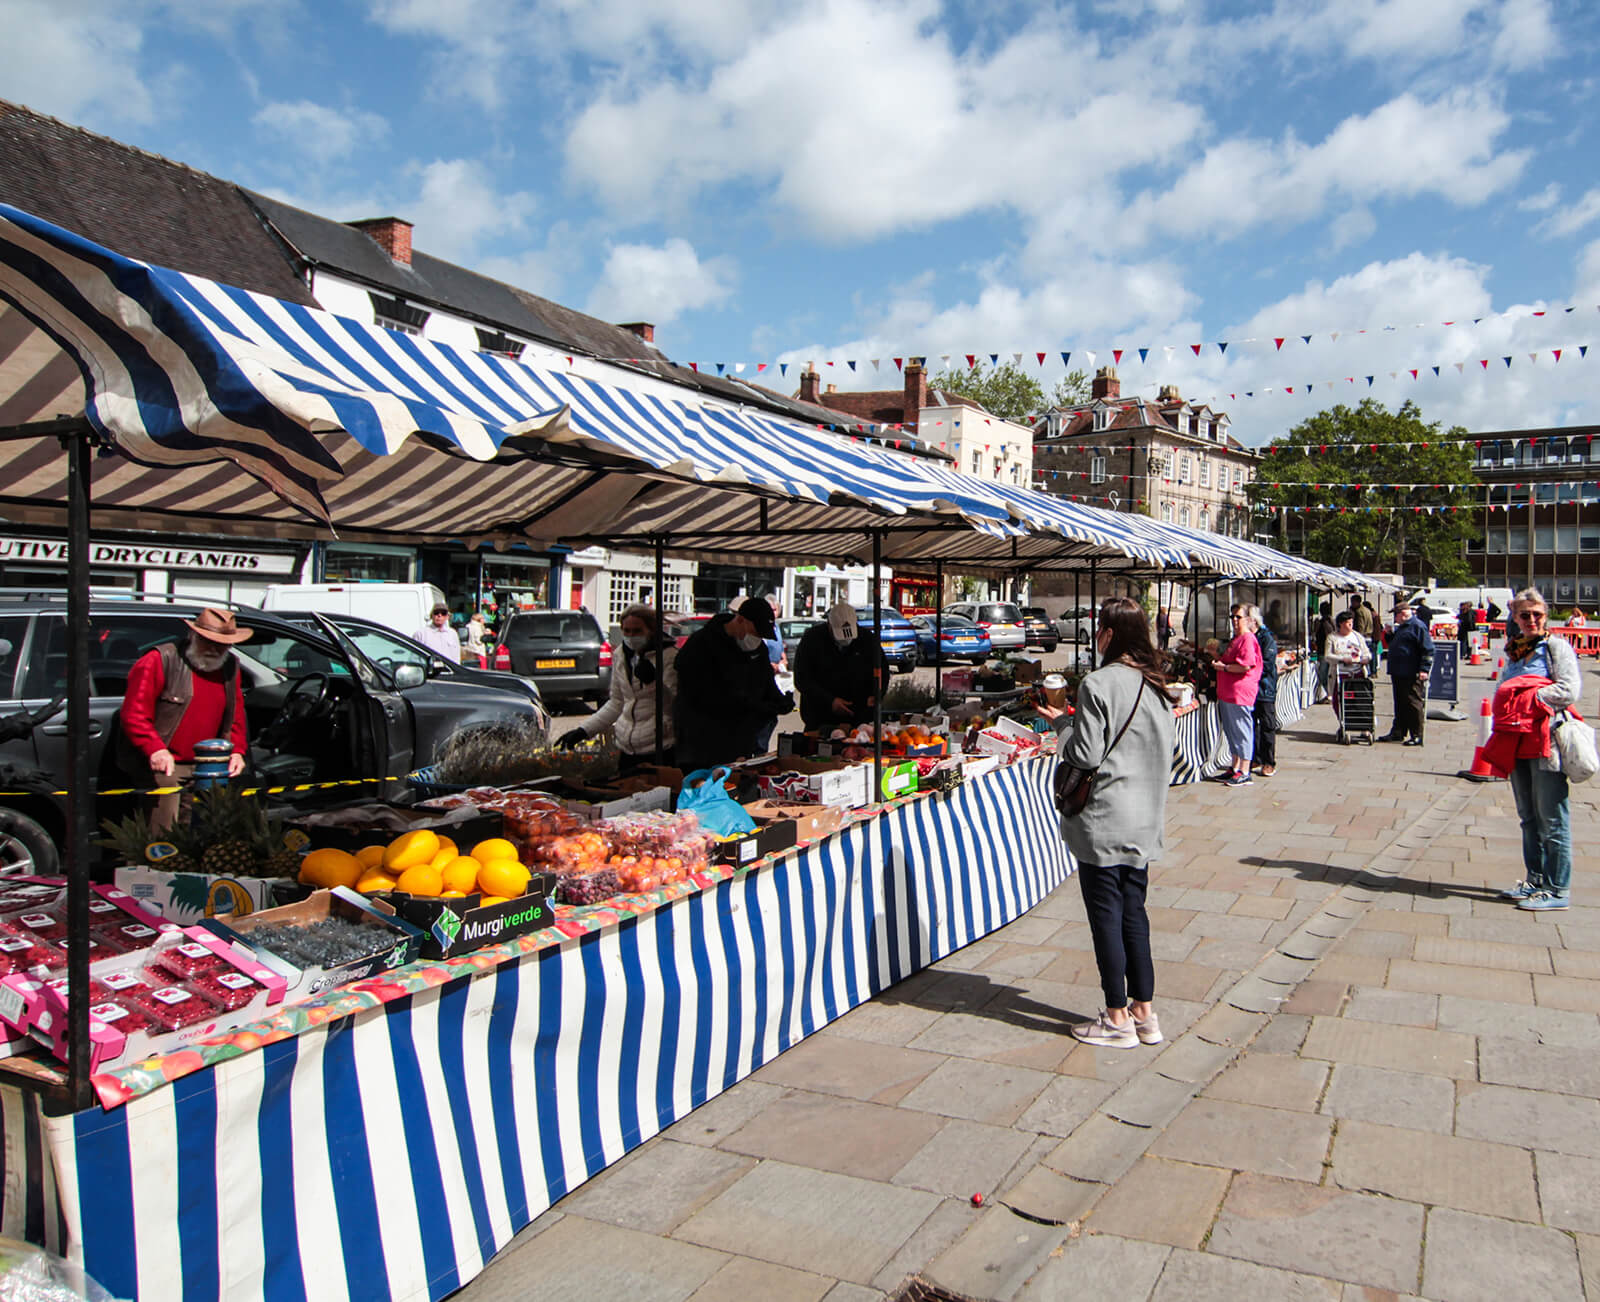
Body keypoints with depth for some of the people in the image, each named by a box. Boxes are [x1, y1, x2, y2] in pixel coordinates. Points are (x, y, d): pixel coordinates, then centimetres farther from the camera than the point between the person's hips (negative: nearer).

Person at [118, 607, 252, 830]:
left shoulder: (230, 666, 11)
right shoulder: (159, 661, -7)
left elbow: (236, 717, 19)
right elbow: (134, 715, -9)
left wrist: (237, 751, 3)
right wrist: (155, 749, -23)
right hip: (163, 766, -5)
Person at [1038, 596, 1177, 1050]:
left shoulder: (1097, 684, -16)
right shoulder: (1156, 685, 7)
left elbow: (1085, 754, -18)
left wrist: (1063, 722, 1)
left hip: (1103, 820, -7)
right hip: (1144, 818, 7)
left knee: (1106, 915, 2)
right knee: (1134, 911, 15)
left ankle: (1118, 1020, 11)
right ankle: (1144, 1012, 22)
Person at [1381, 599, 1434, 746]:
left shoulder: (1418, 626, -10)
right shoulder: (1401, 627, 19)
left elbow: (1428, 650, -14)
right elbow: (1393, 645, 32)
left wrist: (1424, 669, -19)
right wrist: (1389, 634, 13)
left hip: (1412, 675, -9)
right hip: (1398, 673, 10)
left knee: (1413, 704, -5)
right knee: (1400, 704, 14)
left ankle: (1417, 736, 0)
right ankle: (1397, 732, 21)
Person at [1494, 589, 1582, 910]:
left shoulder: (1557, 646, -5)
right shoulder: (1512, 651, 14)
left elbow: (1569, 690, -16)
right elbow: (1501, 693, 21)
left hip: (1547, 743, -7)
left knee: (1552, 820, -3)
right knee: (1528, 818, 14)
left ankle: (1557, 890, 4)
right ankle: (1535, 881, 25)